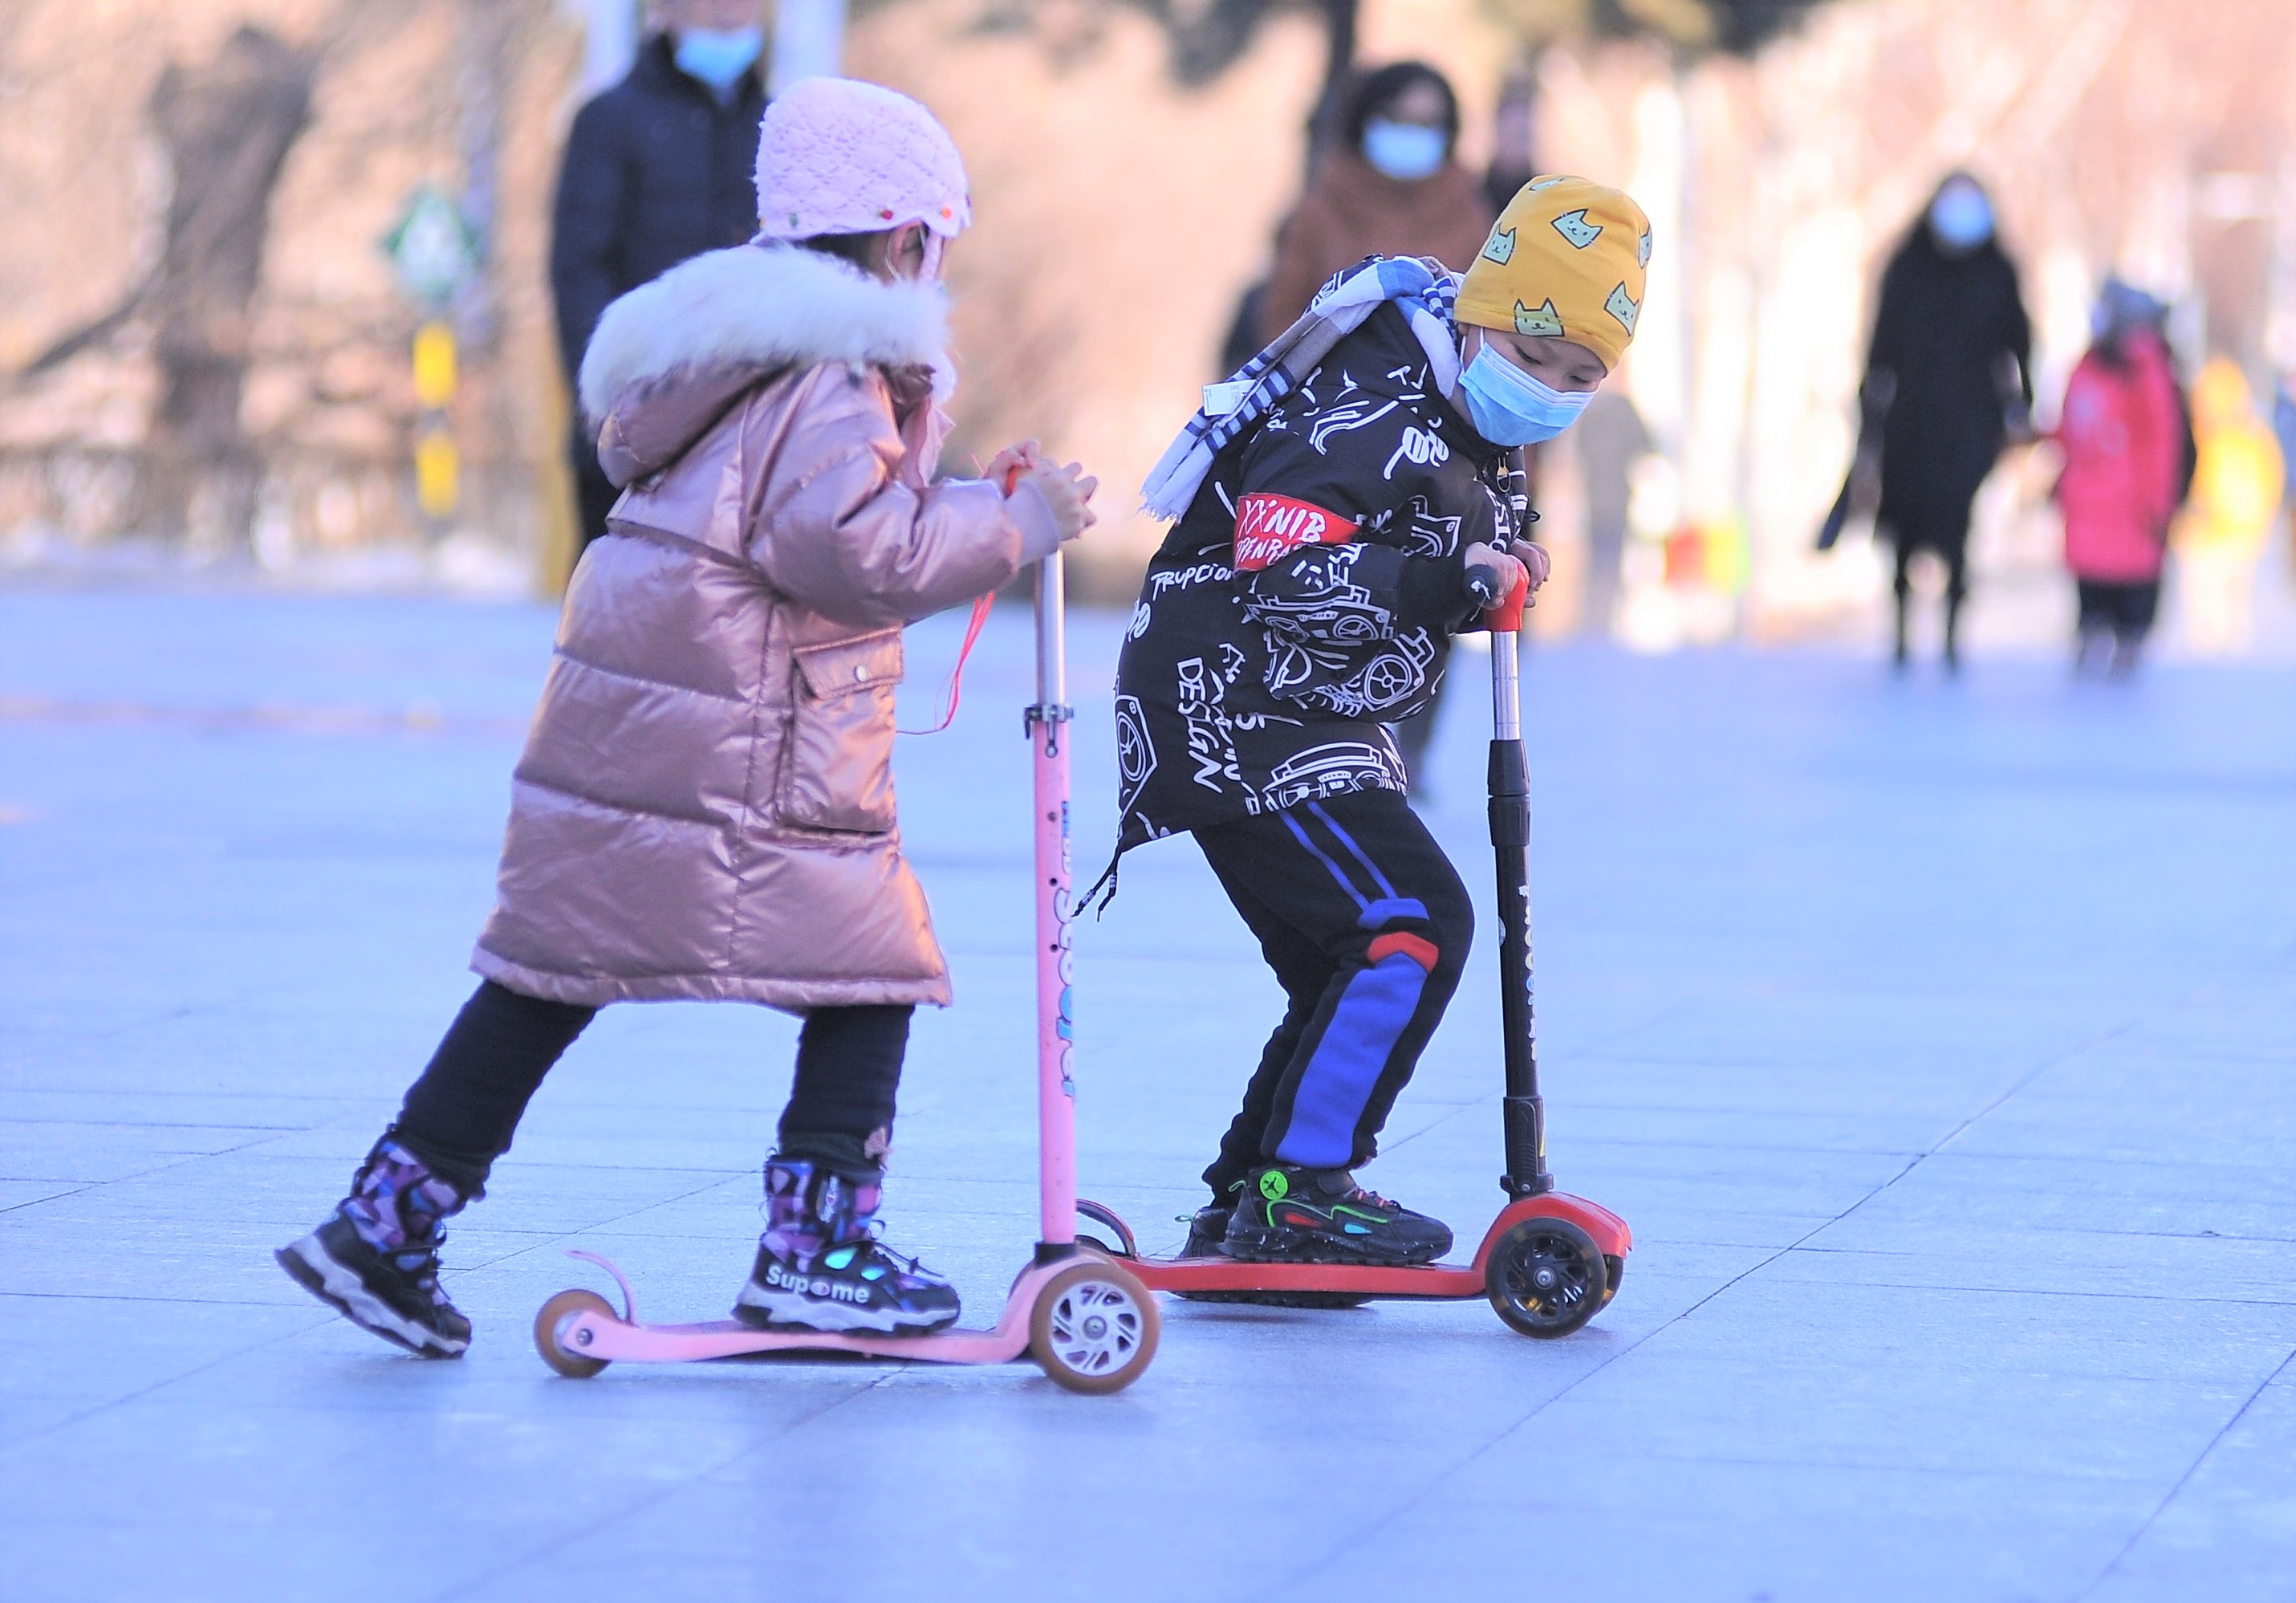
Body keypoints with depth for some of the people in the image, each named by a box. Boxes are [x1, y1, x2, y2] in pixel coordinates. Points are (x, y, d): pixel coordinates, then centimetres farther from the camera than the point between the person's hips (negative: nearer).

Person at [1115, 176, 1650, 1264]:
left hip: (1300, 724, 11)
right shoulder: (1366, 420, -21)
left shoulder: (1457, 417, 11)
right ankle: (1297, 1190, -14)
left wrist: (1493, 567, 3)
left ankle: (1246, 1202, 18)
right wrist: (1437, 580, -39)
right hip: (1229, 713, -11)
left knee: (1361, 970, 11)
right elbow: (1277, 574, -32)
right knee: (1413, 922, -18)